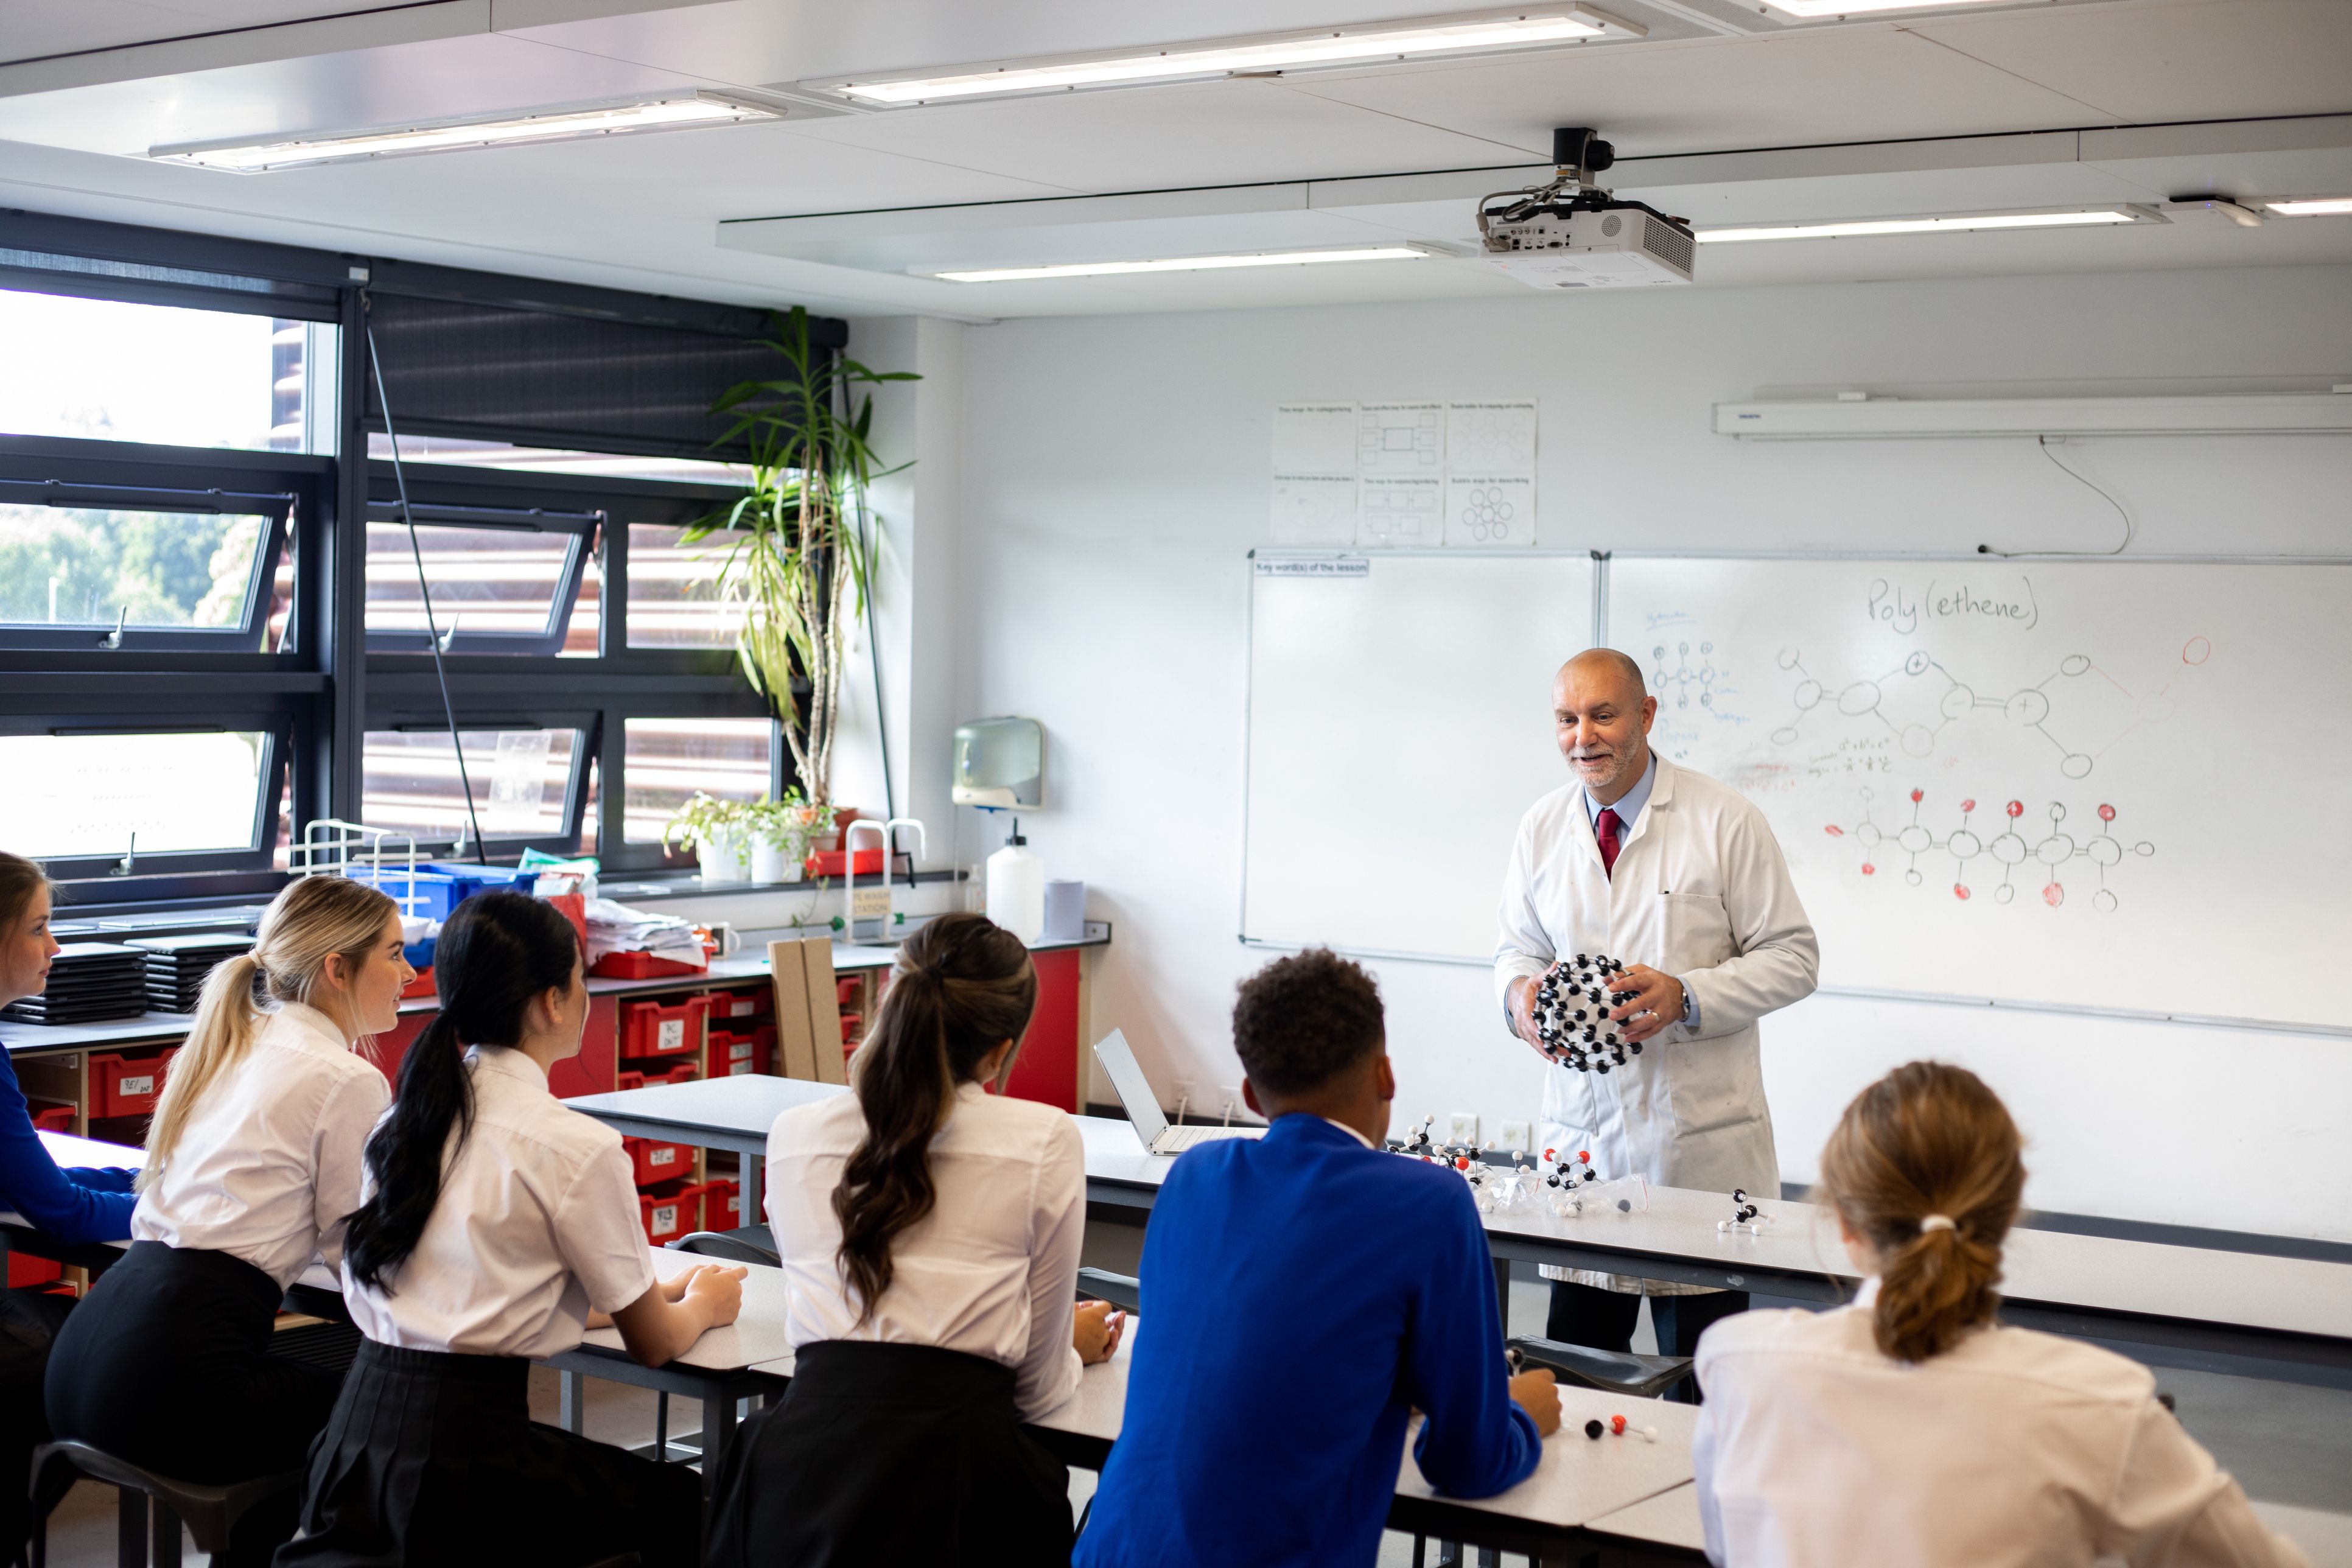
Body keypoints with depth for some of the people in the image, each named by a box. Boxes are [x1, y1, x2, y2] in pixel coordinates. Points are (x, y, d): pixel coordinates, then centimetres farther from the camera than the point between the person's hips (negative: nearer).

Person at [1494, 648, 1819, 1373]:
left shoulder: (1725, 821, -4)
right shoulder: (1541, 829, 8)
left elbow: (1791, 956, -4)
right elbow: (1519, 945, 17)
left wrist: (1687, 996, -20)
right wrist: (1520, 991, -8)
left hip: (1700, 1136, -3)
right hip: (1581, 1128, 4)